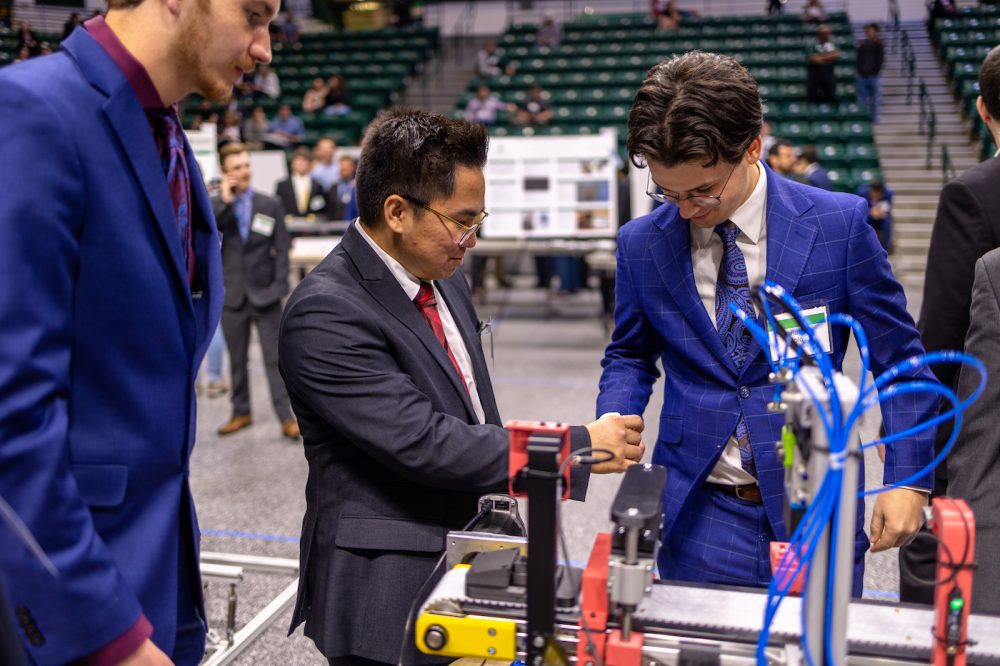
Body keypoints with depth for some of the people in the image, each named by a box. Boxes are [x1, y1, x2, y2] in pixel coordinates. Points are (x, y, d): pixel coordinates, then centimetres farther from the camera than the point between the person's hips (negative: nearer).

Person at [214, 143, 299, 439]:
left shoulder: (271, 206, 2)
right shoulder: (216, 207, 3)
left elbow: (281, 250, 3)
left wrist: (279, 286, -6)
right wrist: (224, 201, -16)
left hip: (264, 294, -1)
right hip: (232, 295, 2)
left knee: (274, 357, -1)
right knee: (236, 359, 11)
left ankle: (286, 418, 2)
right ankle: (241, 412, 24)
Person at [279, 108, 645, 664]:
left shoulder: (443, 277, 6)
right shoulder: (326, 314, -21)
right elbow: (423, 443, -26)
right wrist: (580, 448, -21)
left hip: (466, 566, 8)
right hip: (388, 593, -7)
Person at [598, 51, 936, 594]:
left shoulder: (840, 224, -8)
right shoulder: (642, 244, -2)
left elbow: (899, 358, 0)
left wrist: (907, 479, -5)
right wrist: (615, 419, -8)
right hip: (700, 515, 1)